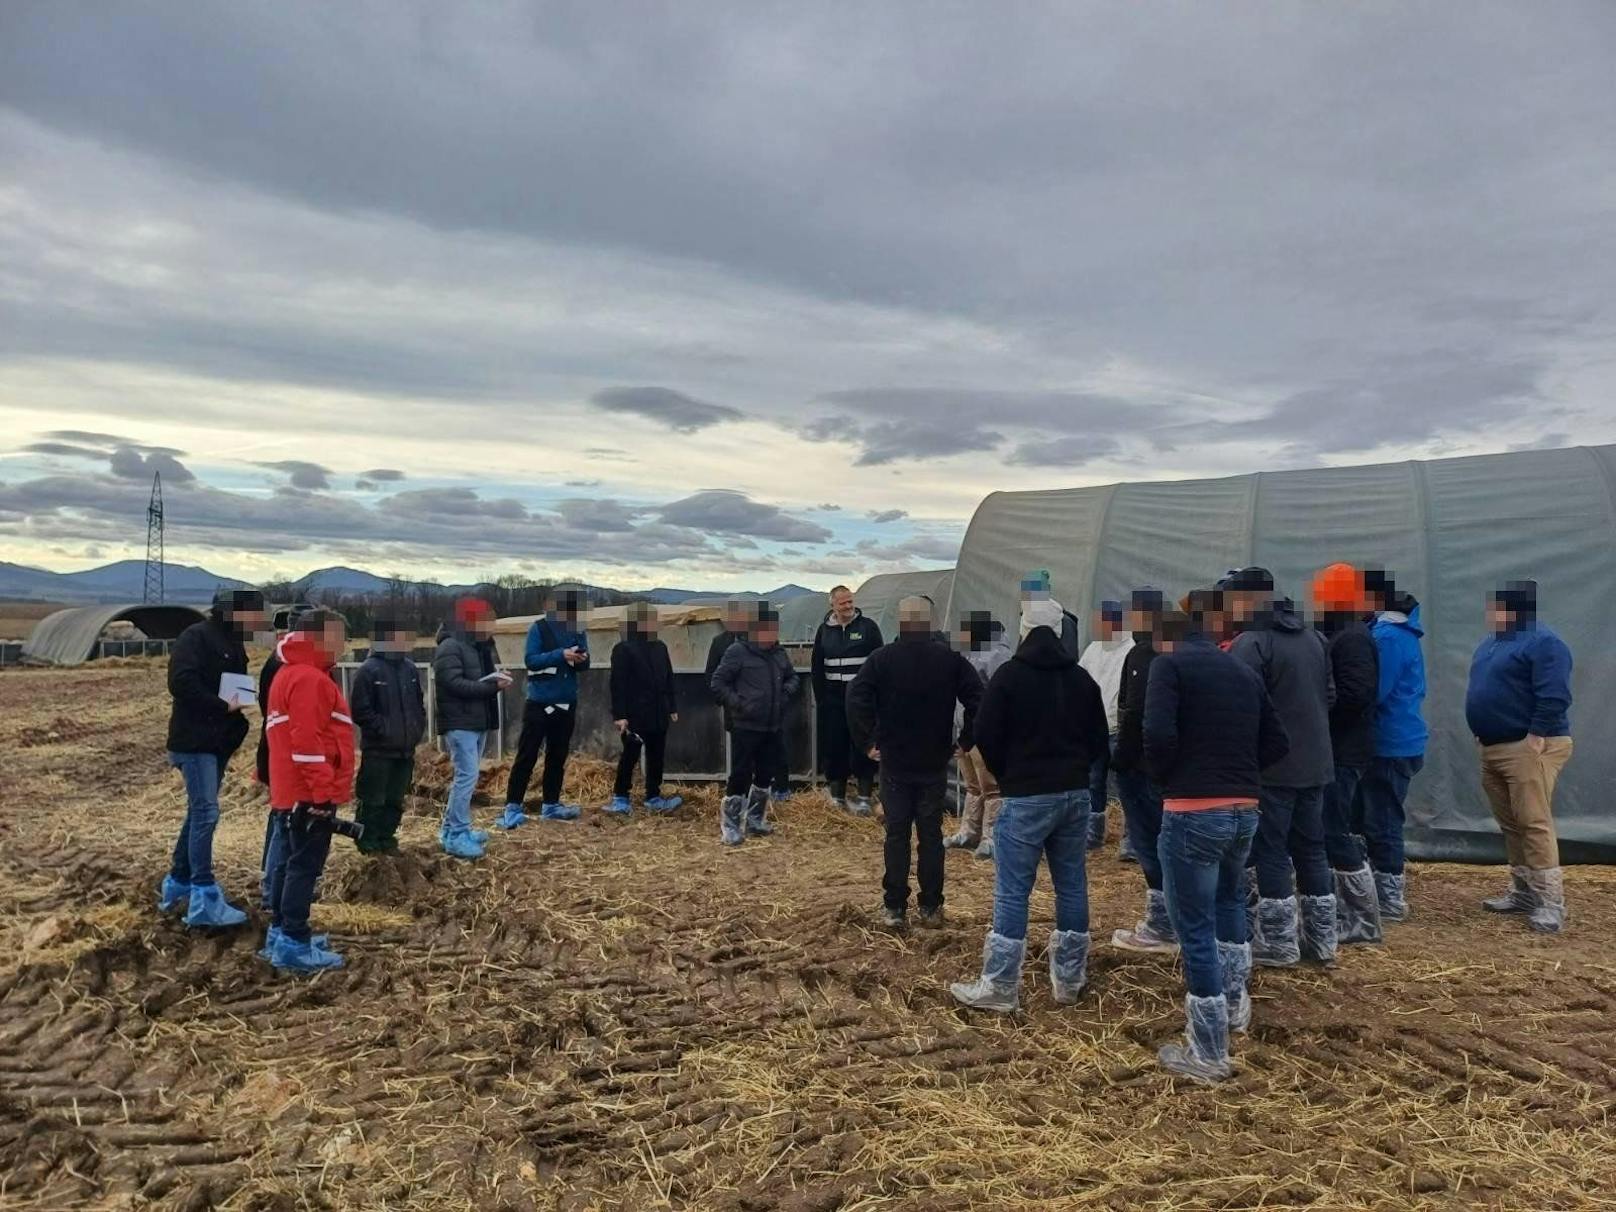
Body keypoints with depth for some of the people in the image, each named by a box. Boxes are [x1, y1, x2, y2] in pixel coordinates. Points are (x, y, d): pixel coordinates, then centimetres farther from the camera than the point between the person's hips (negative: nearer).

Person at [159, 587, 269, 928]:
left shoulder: (232, 643, 16)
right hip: (194, 740, -9)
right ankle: (205, 900, -9)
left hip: (218, 742, 9)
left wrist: (236, 706, -2)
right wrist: (222, 706, -19)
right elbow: (181, 683, -24)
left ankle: (177, 886, 28)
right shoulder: (196, 637, -13)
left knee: (199, 813, 16)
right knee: (206, 813, -11)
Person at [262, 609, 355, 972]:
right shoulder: (310, 679, -16)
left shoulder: (290, 675, 18)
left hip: (290, 791, 11)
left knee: (289, 863, 15)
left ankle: (280, 933, 23)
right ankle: (293, 944, -3)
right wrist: (323, 792, -22)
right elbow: (308, 742, -23)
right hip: (308, 794, -11)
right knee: (304, 866, -6)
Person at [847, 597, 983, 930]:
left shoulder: (882, 658, -6)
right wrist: (966, 740, -1)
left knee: (897, 834, 5)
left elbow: (857, 699, -15)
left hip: (894, 763, -1)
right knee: (931, 834, 9)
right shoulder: (951, 659, -3)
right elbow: (978, 699, -9)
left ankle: (895, 909, 9)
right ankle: (931, 908, 14)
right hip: (935, 763, 1)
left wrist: (867, 741, -6)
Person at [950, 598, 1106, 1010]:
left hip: (1026, 797, -5)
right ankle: (1069, 980, 19)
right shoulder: (1082, 678, 8)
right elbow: (1098, 737, 13)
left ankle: (1000, 986, 0)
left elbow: (985, 736, -8)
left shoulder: (1009, 675, -9)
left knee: (1012, 891, -2)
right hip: (1075, 794, 6)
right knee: (1072, 887, 11)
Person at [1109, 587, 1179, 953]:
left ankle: (1160, 926, -1)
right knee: (1160, 838, 15)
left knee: (1147, 840, -4)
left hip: (1140, 764, -9)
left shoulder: (1142, 656, -15)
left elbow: (1135, 714, -21)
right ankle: (1166, 919, 22)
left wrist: (1120, 759, -14)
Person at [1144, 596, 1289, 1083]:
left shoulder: (1170, 663, -6)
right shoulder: (1245, 670, 13)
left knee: (1196, 929, 3)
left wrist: (1164, 780, -1)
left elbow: (1158, 735, -19)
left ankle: (1208, 1053, 11)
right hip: (1245, 810, 7)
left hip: (1192, 812, -7)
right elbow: (1277, 743, 12)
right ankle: (1235, 1003, 41)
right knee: (1228, 898, 32)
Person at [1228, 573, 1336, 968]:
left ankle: (1278, 943, 6)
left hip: (1271, 766, -8)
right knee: (1311, 848, 15)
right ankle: (1322, 938, 22)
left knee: (1270, 850, 1)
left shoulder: (1251, 643, -16)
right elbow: (1329, 694, 19)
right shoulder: (1313, 637, 12)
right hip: (1314, 762, 8)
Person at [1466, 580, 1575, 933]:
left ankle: (1550, 900, -3)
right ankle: (1523, 891, 22)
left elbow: (1554, 698, -22)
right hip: (1493, 749, 10)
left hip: (1529, 748, -10)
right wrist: (1482, 736, 17)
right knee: (1510, 824, 13)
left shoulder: (1542, 642, -14)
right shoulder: (1494, 642, 16)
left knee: (1534, 823, -10)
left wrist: (1535, 739, -21)